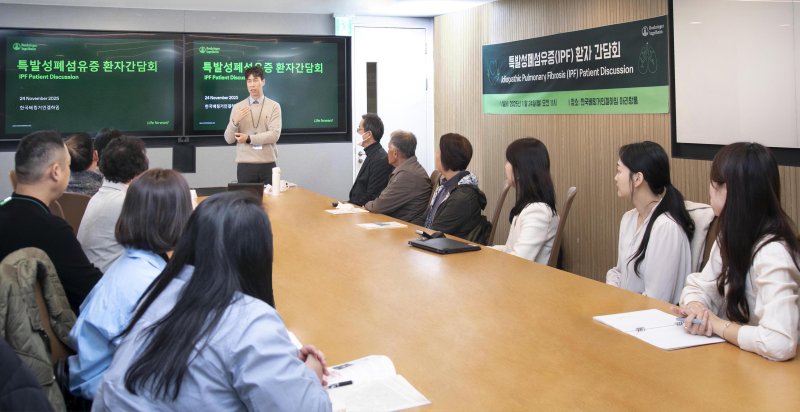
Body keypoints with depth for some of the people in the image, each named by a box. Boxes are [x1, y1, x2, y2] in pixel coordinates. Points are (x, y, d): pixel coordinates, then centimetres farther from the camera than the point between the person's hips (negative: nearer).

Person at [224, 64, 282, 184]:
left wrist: (249, 138, -13)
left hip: (267, 164, -1)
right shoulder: (238, 107, 7)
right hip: (244, 165, 1)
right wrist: (235, 121, -14)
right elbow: (229, 139, 3)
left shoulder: (274, 106, 3)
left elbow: (274, 135, -8)